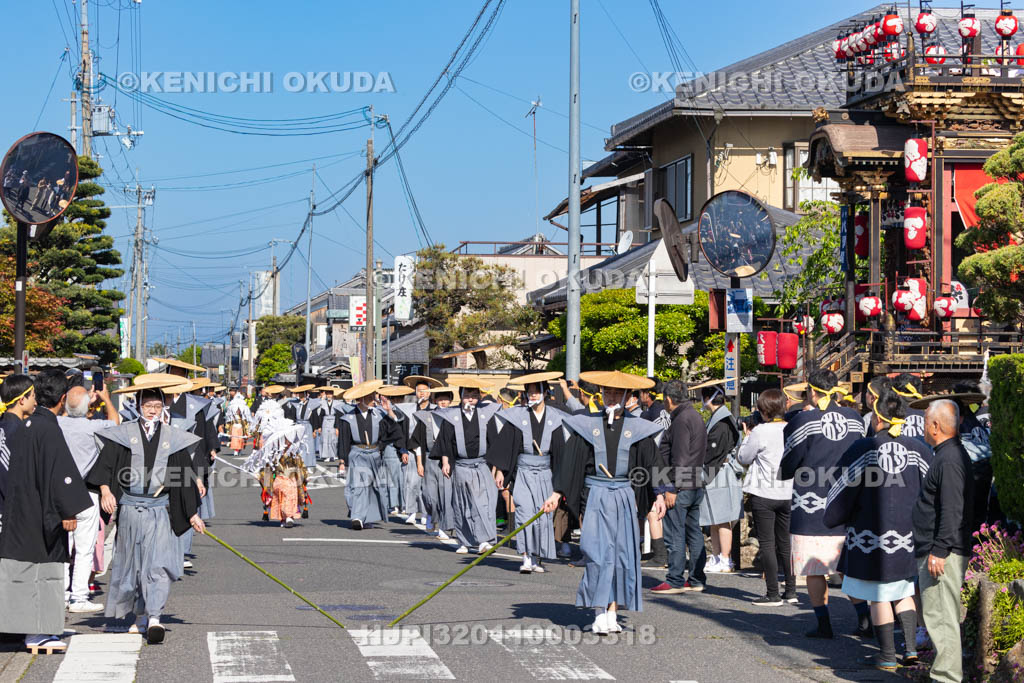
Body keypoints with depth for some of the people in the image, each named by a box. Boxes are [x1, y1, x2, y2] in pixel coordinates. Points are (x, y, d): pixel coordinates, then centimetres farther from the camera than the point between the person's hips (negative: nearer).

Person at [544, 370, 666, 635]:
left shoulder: (638, 429, 6)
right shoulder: (587, 425, 5)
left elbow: (652, 464, 5)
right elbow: (570, 461, 4)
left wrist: (659, 494, -6)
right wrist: (557, 493, -2)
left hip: (625, 498, 1)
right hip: (595, 497, -1)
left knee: (622, 554, 1)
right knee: (598, 553, -10)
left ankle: (613, 613, 7)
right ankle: (600, 614, -8)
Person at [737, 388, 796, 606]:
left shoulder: (761, 431, -14)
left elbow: (743, 457, -4)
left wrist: (747, 436, 12)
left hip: (764, 494, -5)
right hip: (788, 493, 5)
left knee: (767, 543, -1)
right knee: (785, 543, 15)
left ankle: (773, 594, -2)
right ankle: (791, 590, 17)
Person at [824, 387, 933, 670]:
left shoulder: (863, 449, -12)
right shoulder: (919, 450, -3)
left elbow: (843, 488, -6)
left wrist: (833, 518, 12)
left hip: (872, 536, -4)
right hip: (909, 537, 4)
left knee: (878, 597, 7)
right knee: (903, 592, 19)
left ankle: (887, 655, 11)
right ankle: (912, 647, 8)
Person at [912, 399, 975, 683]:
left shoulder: (949, 459, -16)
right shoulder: (950, 454, 18)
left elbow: (952, 510, -23)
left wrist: (939, 550, -24)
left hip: (943, 554, -11)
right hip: (937, 551, 11)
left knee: (940, 615, -10)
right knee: (940, 615, 15)